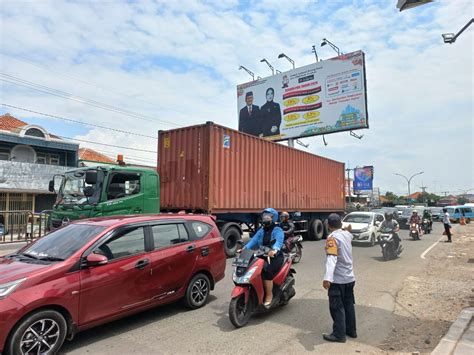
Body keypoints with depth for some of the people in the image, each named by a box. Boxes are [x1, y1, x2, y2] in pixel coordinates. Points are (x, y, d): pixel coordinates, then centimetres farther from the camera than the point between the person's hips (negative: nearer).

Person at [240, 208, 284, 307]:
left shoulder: (278, 230, -2)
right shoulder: (261, 231, 17)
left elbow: (279, 241, -24)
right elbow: (254, 240, 1)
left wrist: (274, 250, -46)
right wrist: (245, 248, -18)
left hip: (275, 257, -6)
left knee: (266, 272, -30)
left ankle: (269, 295, -13)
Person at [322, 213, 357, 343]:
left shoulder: (332, 238, -19)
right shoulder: (347, 234, 2)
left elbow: (331, 258, -32)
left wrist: (327, 278, -40)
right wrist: (343, 228, 48)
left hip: (338, 279, -8)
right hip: (350, 277, 8)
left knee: (337, 307, 1)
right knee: (349, 304, 18)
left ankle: (339, 334, 7)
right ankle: (351, 330, 29)